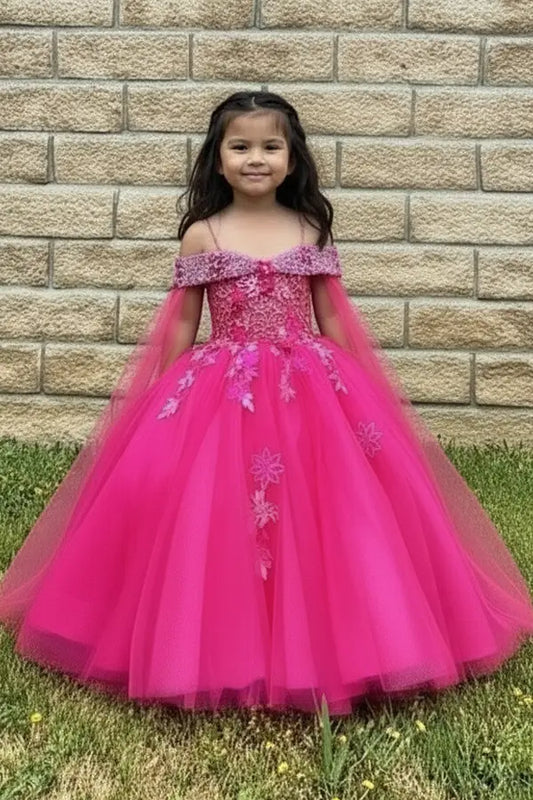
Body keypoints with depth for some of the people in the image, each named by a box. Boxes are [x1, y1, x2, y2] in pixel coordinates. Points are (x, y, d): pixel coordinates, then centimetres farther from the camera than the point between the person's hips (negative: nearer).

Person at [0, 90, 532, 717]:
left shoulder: (311, 231, 4)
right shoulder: (200, 236, 1)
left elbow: (332, 321, 9)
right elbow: (181, 326, 5)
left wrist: (348, 391, 9)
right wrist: (168, 404, 5)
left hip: (307, 392, 1)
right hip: (219, 396, -1)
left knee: (317, 509, -1)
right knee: (216, 520, -2)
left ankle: (313, 647, 18)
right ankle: (216, 653, 18)